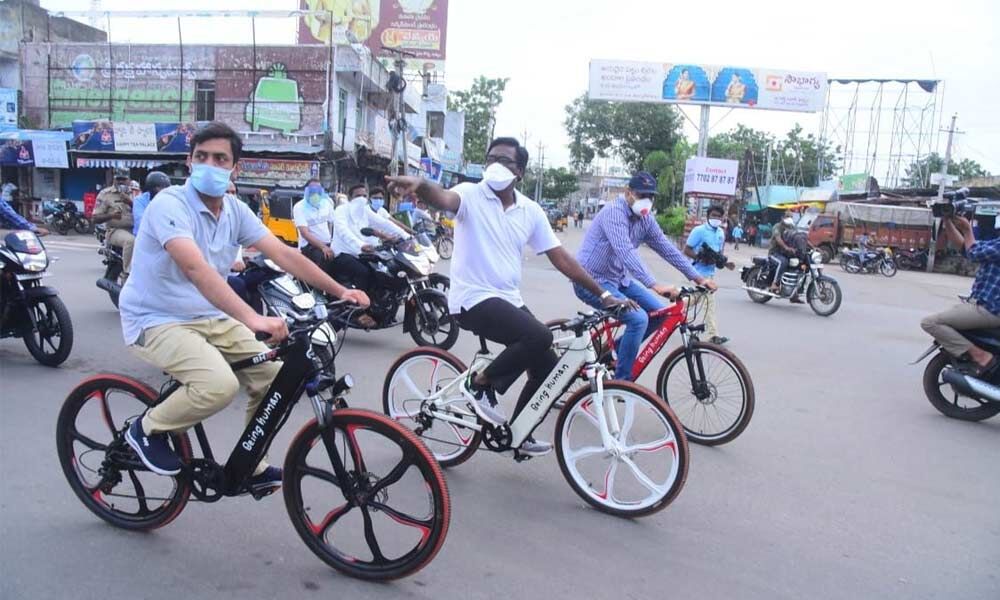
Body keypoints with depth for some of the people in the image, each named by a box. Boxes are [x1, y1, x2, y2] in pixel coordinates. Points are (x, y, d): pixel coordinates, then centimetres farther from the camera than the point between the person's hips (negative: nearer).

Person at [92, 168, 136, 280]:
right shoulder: (105, 194, 6)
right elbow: (96, 219, 2)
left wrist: (130, 202, -13)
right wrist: (111, 215, -16)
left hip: (134, 229, 4)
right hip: (116, 230, -4)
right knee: (131, 240, -37)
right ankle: (126, 275, -30)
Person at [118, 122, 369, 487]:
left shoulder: (236, 211, 0)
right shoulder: (170, 204, -21)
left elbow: (284, 255, -5)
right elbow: (195, 268, -37)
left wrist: (340, 291, -15)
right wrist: (253, 319, -49)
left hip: (210, 318, 7)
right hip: (156, 321, -7)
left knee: (273, 376, -6)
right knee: (220, 384, -30)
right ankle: (148, 429, 0)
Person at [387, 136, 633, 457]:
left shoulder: (530, 211, 6)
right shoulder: (471, 194, -7)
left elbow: (560, 257, 7)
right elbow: (443, 199, -31)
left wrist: (602, 293, 5)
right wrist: (419, 185, -55)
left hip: (509, 299, 7)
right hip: (473, 299, -7)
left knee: (548, 366, 4)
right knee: (539, 336, -27)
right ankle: (479, 384, -5)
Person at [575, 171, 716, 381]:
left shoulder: (645, 219, 4)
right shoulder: (614, 211, -22)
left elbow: (667, 248, 9)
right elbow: (625, 252, -34)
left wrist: (697, 277, 4)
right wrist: (653, 284, -43)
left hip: (618, 279, 9)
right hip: (592, 281, -9)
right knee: (638, 319, -23)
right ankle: (621, 383, -11)